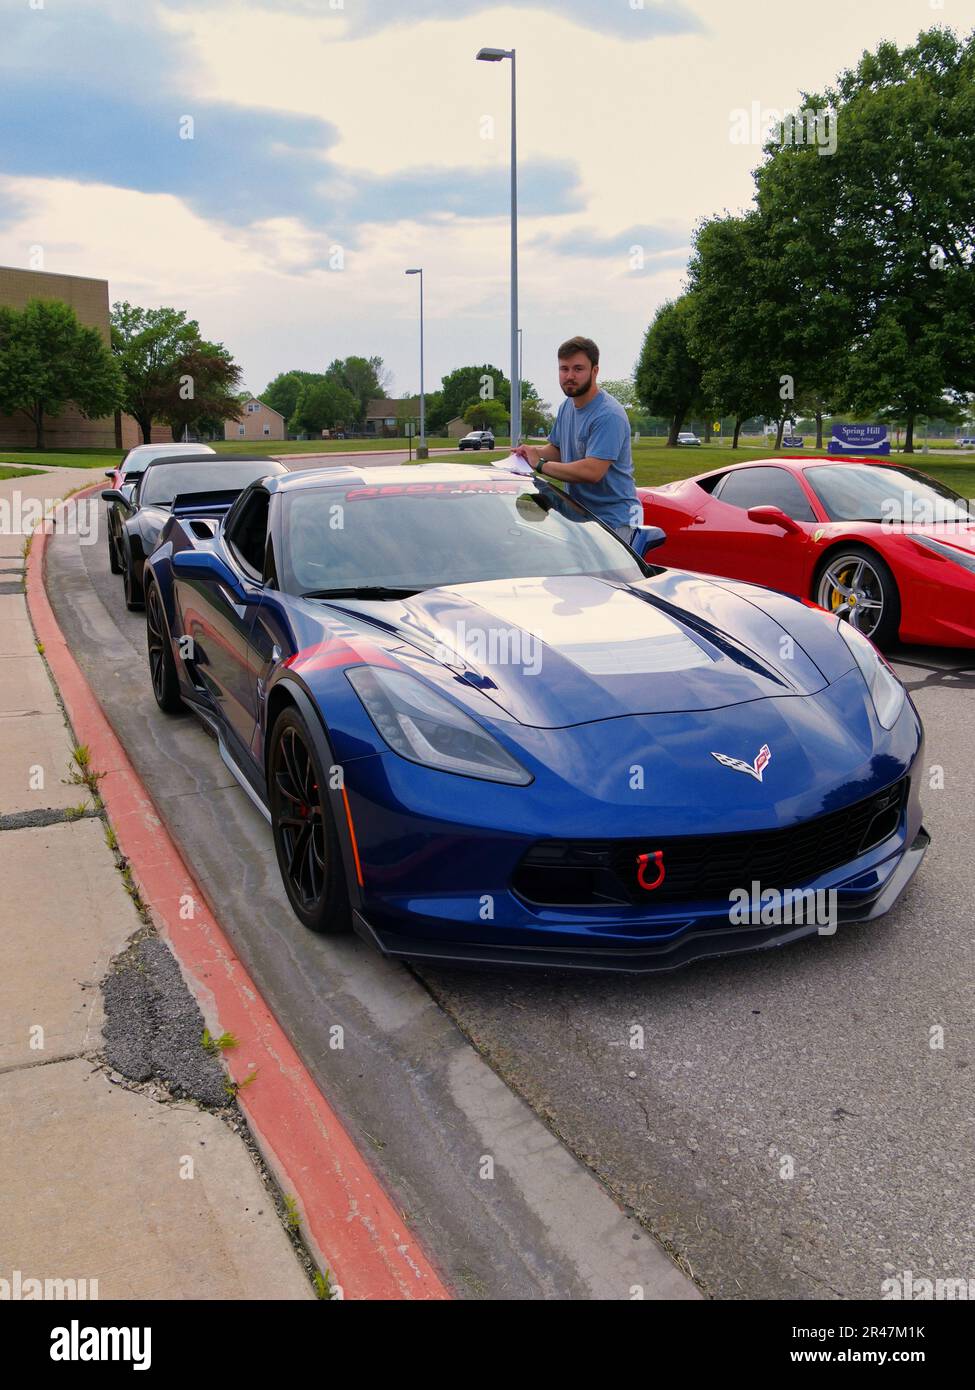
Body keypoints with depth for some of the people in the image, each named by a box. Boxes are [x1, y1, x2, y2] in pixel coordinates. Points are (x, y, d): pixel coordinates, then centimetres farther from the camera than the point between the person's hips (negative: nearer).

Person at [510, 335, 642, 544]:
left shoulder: (609, 415, -21)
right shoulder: (566, 407, 10)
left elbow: (592, 472, -29)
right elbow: (556, 448, 22)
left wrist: (540, 464, -23)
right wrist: (534, 452, -3)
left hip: (612, 520, -9)